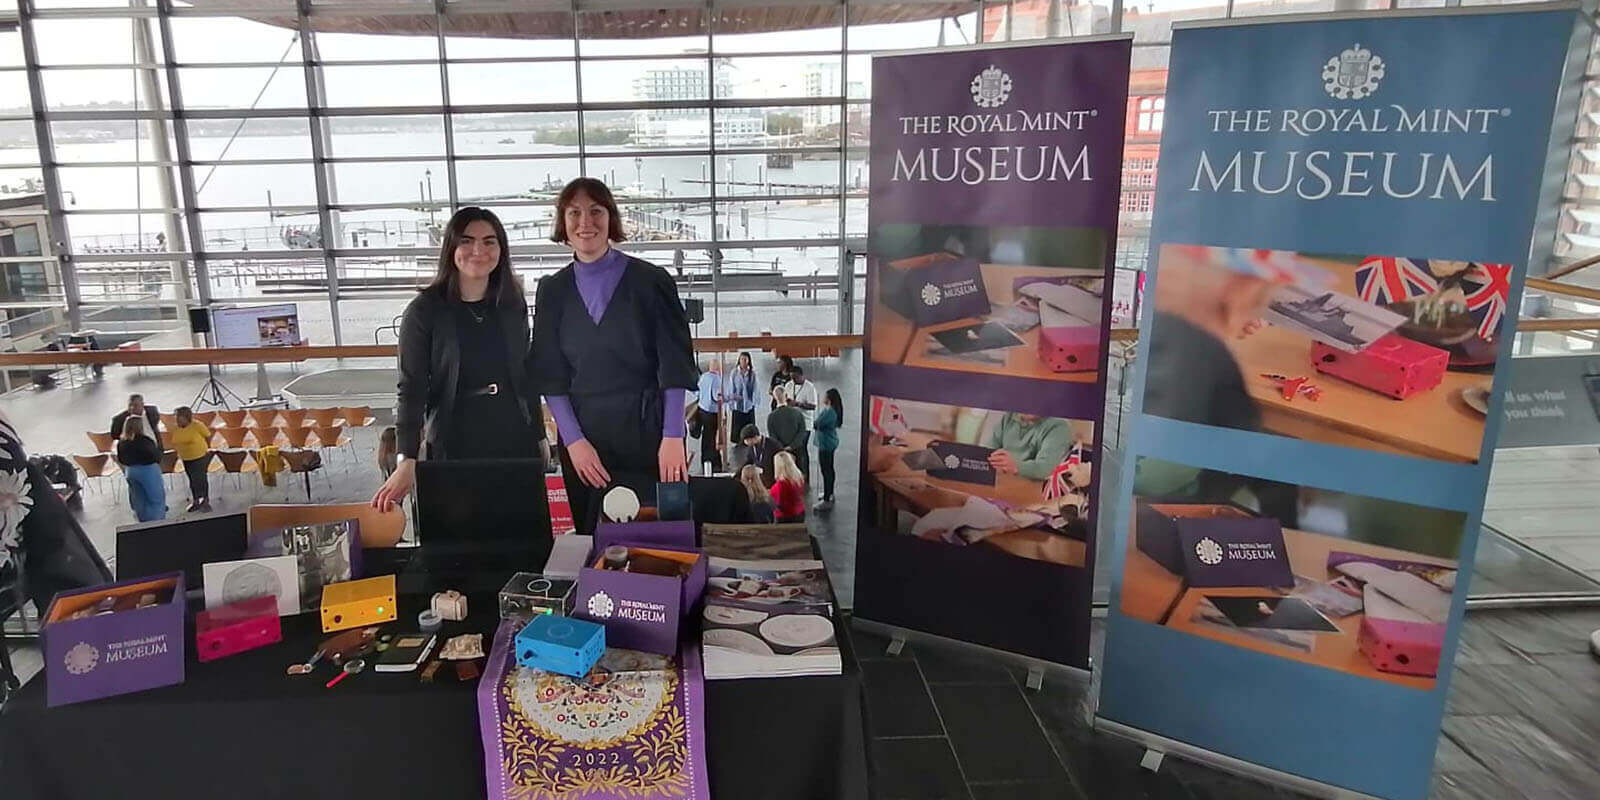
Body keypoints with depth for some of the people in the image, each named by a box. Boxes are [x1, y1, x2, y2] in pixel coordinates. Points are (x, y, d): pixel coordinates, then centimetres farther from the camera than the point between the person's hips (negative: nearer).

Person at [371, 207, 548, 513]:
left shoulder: (513, 304, 6)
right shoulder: (424, 309, -6)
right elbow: (411, 388, -9)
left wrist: (539, 436, 12)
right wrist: (406, 461, -19)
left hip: (516, 443, 3)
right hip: (454, 448, -3)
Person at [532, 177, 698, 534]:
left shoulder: (650, 281, -1)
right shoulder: (552, 291, 7)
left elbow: (675, 366, -5)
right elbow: (550, 376, 5)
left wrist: (672, 438, -13)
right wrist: (573, 439, -5)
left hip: (646, 432, -2)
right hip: (581, 434, 3)